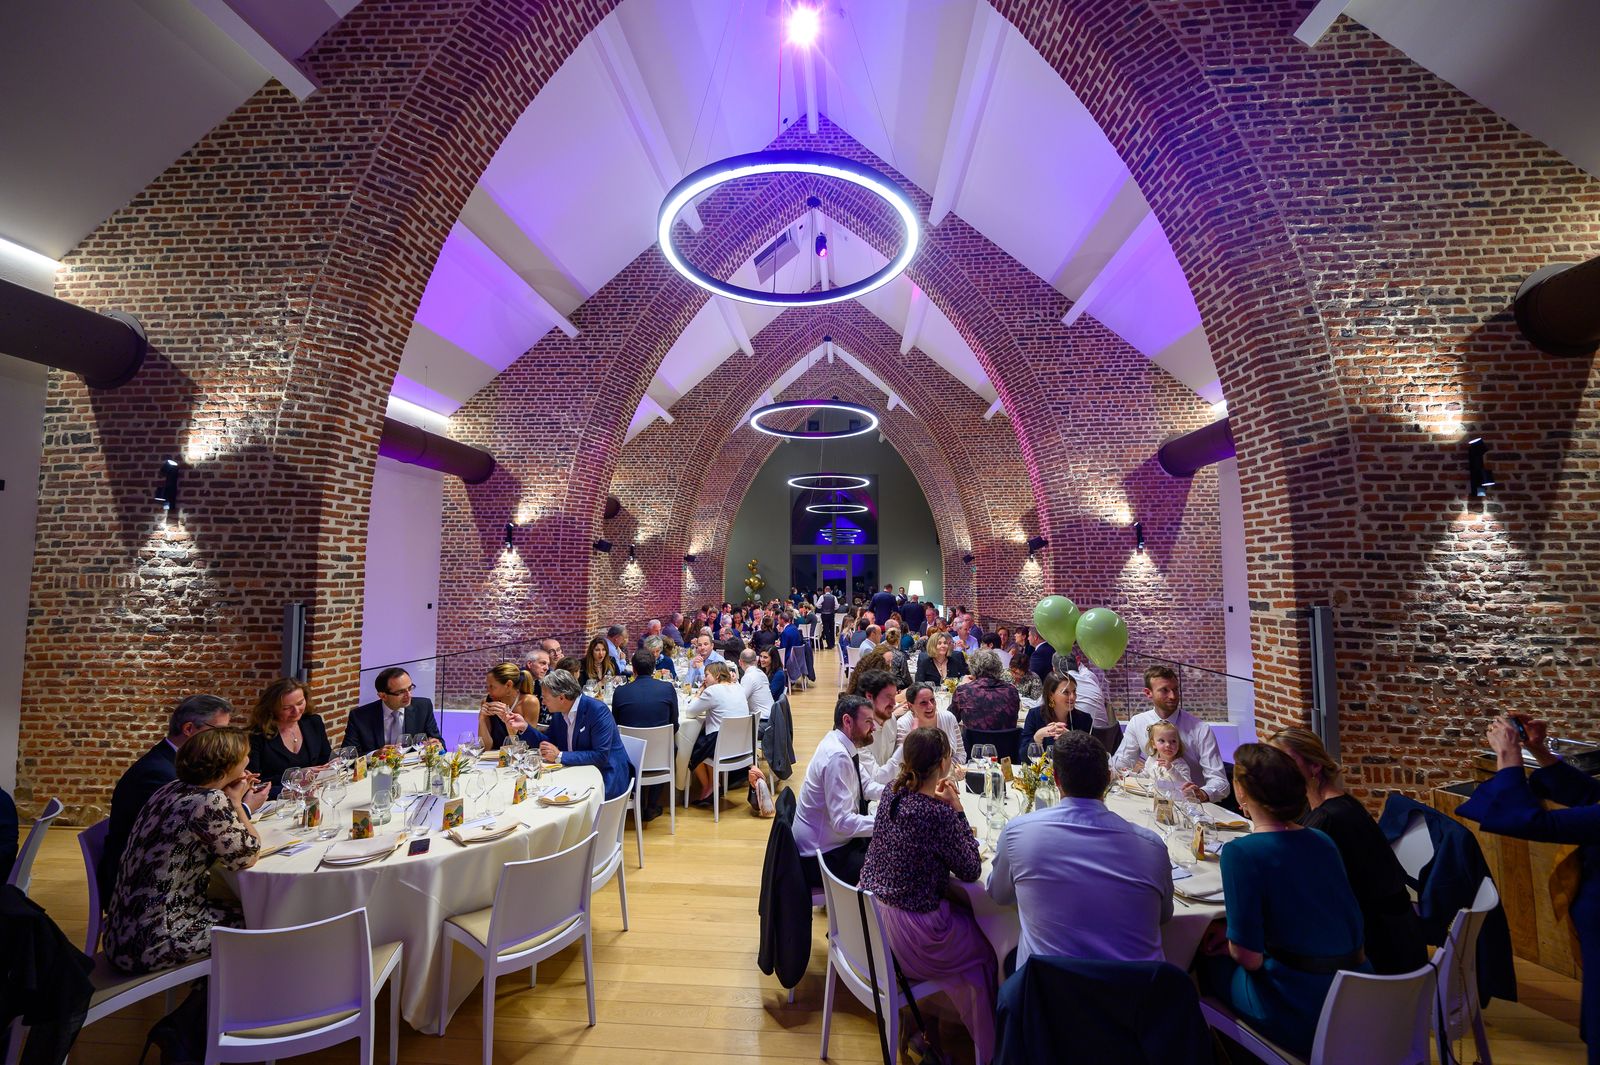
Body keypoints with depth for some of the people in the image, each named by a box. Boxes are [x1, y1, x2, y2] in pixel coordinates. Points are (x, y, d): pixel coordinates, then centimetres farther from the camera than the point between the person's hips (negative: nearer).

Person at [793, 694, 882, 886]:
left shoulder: (843, 745, -1)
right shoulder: (837, 757, -27)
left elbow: (867, 786, 9)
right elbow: (843, 822, -29)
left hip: (832, 839, 9)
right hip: (821, 856, -9)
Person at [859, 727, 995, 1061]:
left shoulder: (891, 792, -6)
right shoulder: (939, 814, -26)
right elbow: (971, 871, -11)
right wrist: (957, 809, -11)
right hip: (907, 935, -7)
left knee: (963, 916, 31)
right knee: (985, 948, 21)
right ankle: (984, 1048, 42)